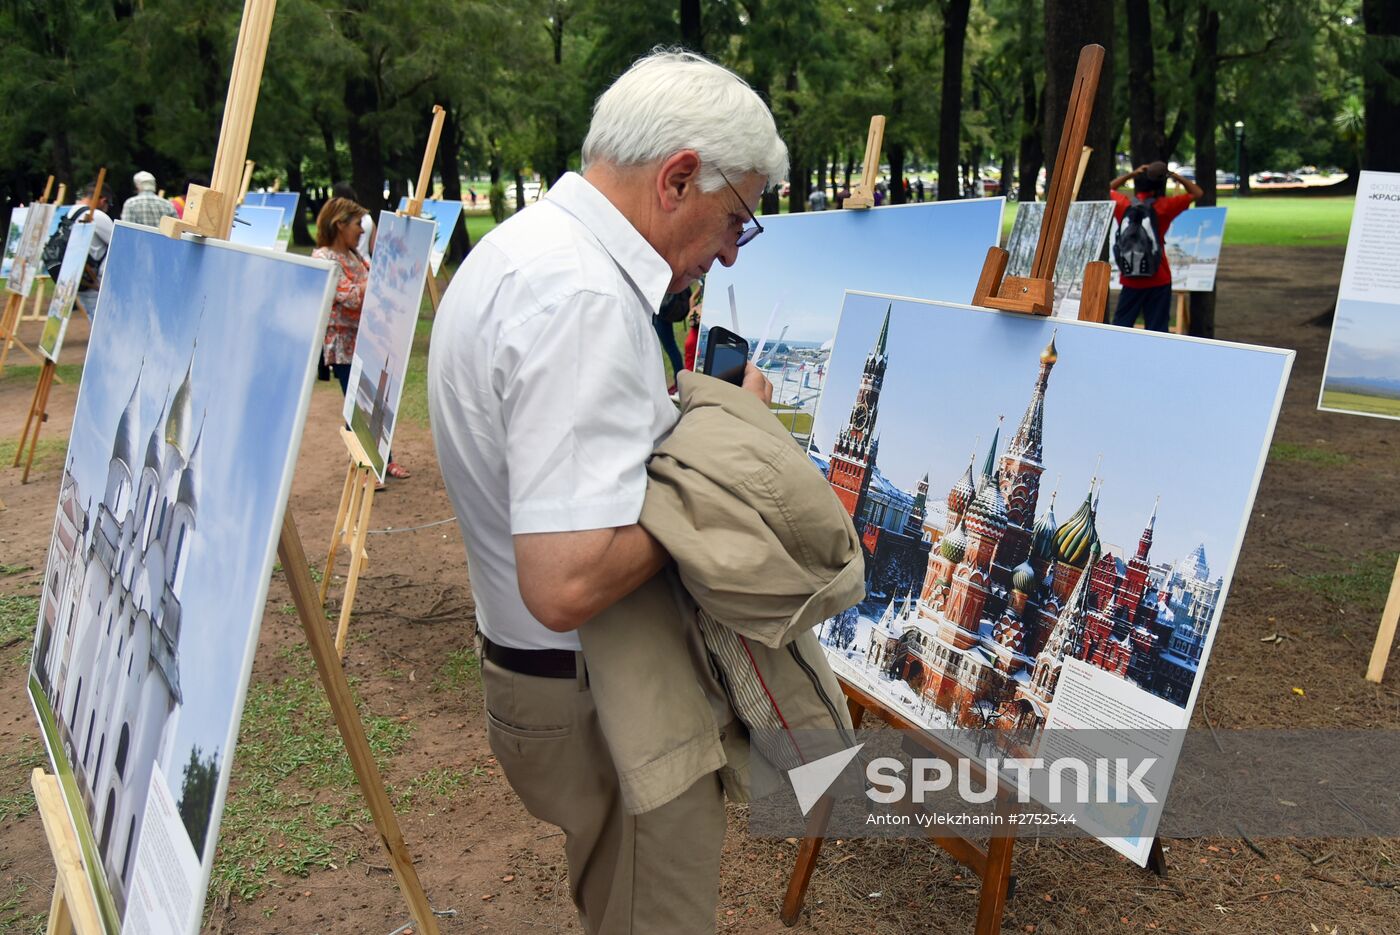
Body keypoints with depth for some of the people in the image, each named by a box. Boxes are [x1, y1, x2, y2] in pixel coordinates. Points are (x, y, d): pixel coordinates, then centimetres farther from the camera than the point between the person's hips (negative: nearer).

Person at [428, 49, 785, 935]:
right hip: (602, 696, -10)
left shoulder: (527, 245, 5)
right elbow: (568, 584, -35)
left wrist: (689, 408, 4)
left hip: (564, 670, 10)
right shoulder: (583, 299, -28)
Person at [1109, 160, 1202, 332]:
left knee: (1121, 324, 10)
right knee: (1156, 329, 3)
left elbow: (1110, 188, 19)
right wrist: (1175, 176, -3)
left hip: (1131, 280, 2)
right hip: (1158, 279, -2)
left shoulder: (1122, 204, -3)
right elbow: (1196, 193, 1)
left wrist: (1131, 174, 9)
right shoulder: (1163, 206, -9)